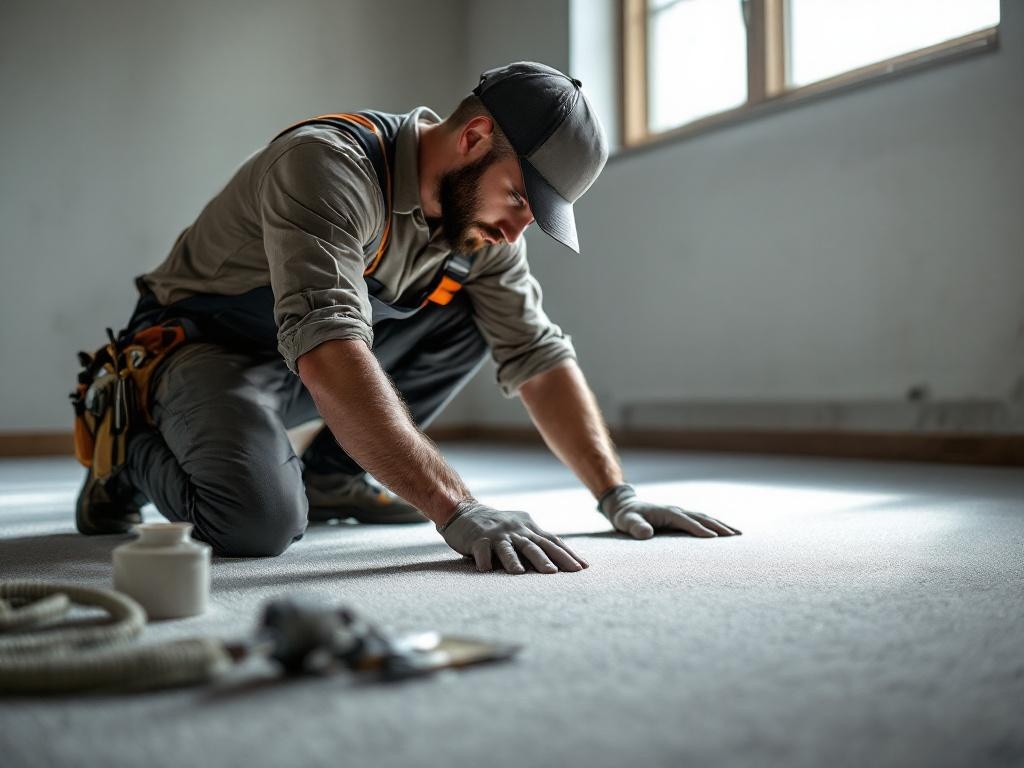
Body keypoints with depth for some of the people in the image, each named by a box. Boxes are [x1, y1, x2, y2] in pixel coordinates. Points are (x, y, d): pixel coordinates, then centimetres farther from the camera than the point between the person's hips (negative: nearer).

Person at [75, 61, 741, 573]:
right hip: (201, 346, -7)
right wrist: (458, 511, -48)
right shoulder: (330, 165, -32)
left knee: (477, 316, -5)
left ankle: (330, 472, 5)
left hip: (300, 373, 7)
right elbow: (328, 355, -44)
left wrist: (617, 495, -12)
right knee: (262, 521, -33)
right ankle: (132, 453, 0)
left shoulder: (485, 218, -7)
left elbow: (540, 358, -3)